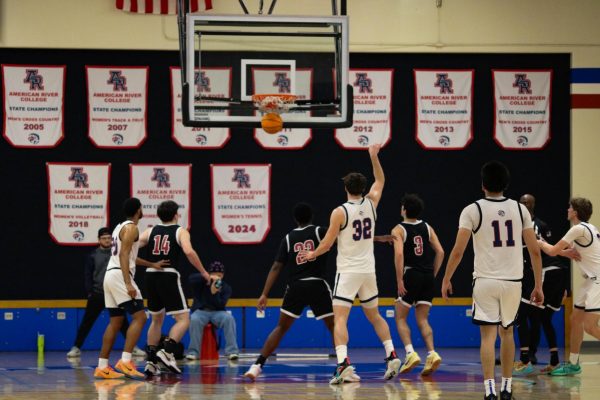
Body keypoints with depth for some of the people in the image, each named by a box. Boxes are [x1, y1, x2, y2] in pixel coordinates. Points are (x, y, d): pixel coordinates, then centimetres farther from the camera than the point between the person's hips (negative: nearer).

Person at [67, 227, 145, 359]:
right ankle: (76, 348, 6)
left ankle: (133, 348, 8)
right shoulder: (93, 256, 2)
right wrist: (90, 293, -8)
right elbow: (88, 275, 1)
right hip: (97, 294, -1)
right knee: (87, 322, 0)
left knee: (122, 322, 3)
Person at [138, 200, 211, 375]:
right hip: (169, 276, -5)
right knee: (183, 319, -2)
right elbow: (189, 251, -15)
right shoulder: (180, 231, 3)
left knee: (157, 320, 20)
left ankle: (151, 361, 15)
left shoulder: (151, 231, 14)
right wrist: (203, 272, -7)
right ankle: (167, 352, -22)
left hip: (151, 275, 5)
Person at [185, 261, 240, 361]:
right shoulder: (201, 282, -1)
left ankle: (232, 351, -29)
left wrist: (214, 293, -29)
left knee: (229, 318, -30)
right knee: (194, 319, -36)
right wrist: (209, 278, -38)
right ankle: (193, 352, -29)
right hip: (200, 311, -1)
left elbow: (221, 305, -10)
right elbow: (191, 278, -25)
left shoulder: (226, 288, 3)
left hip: (217, 312, 1)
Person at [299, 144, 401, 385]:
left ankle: (343, 363, -27)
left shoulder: (340, 212, -10)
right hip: (368, 270, 5)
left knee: (340, 318, -10)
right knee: (374, 316, 22)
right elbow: (380, 181, 24)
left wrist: (312, 254, 12)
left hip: (347, 271, -5)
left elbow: (327, 244, -7)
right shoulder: (371, 204, 3)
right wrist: (374, 157, 25)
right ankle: (391, 356, 16)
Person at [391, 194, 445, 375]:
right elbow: (440, 252, 5)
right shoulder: (427, 228, 10)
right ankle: (432, 354, -9)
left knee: (400, 318, 8)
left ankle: (411, 353, -10)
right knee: (422, 320, 10)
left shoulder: (398, 230, -4)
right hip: (428, 277, 4)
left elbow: (399, 254, -18)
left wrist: (399, 280, -15)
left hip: (411, 274, -4)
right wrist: (433, 275, 13)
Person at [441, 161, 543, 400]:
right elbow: (534, 251, 3)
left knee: (488, 335, -1)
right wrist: (538, 285, 9)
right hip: (513, 281, 3)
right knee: (507, 332, 19)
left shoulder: (472, 210, -5)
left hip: (485, 281, -3)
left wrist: (446, 280, 3)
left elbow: (458, 251, -9)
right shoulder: (520, 209, 4)